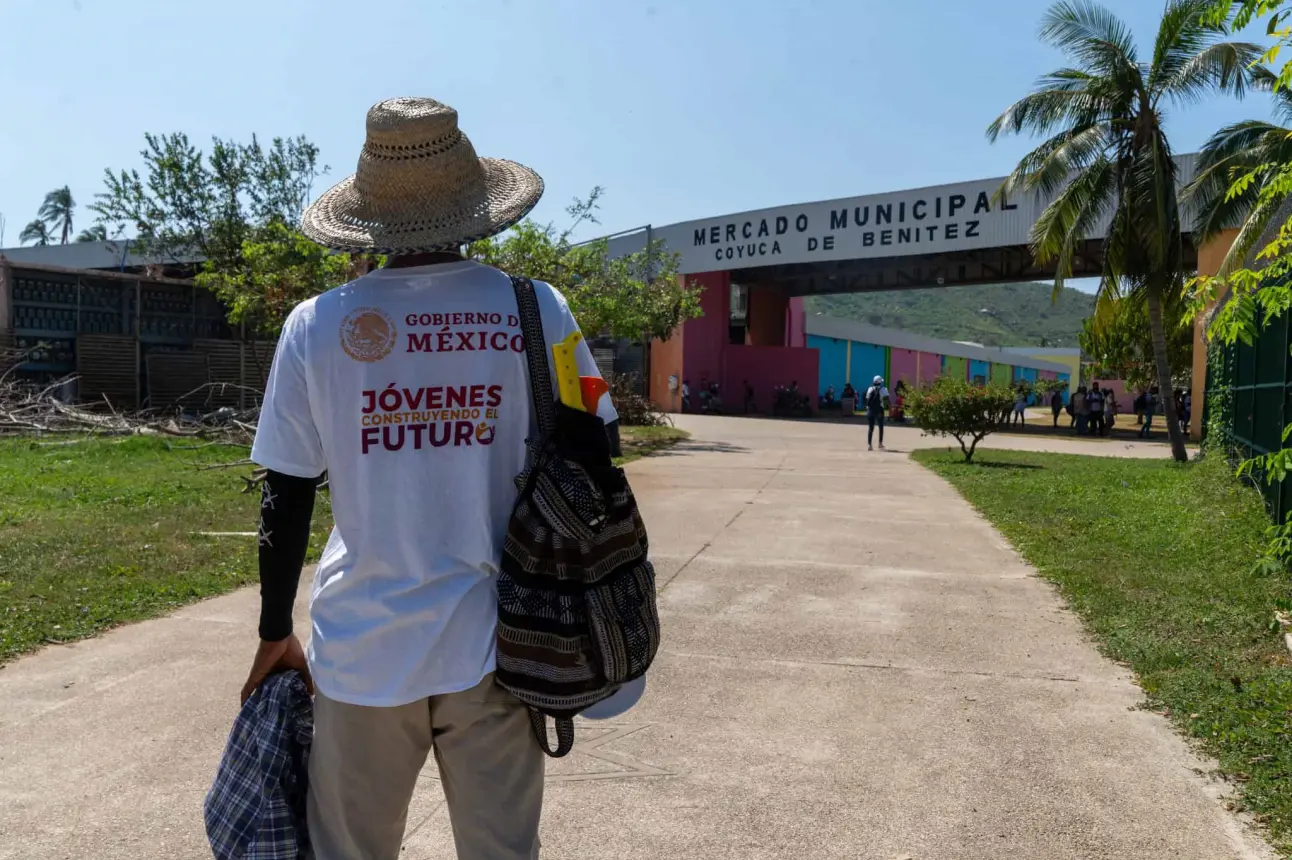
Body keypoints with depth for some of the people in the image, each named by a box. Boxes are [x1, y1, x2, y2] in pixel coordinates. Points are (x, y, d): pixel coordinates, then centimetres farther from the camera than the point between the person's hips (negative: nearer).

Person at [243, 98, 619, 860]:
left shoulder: (317, 324, -5)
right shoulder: (539, 312, -5)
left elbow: (286, 499, 0)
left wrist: (276, 632, 12)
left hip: (363, 647, 1)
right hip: (491, 645, 0)